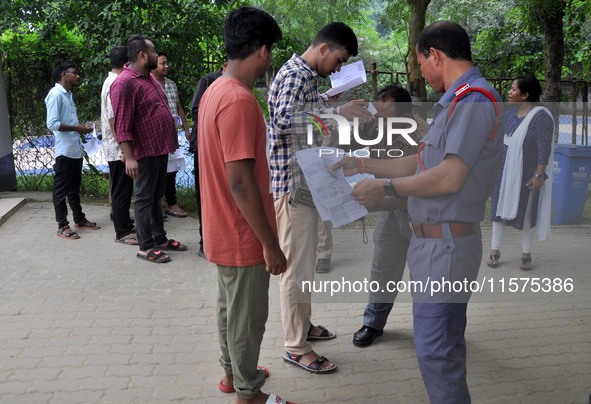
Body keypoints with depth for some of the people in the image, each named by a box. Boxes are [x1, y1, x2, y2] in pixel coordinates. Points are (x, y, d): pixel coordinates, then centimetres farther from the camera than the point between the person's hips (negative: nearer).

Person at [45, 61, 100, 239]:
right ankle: (62, 226, 6)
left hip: (76, 149, 9)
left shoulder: (68, 94, 16)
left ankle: (79, 219, 28)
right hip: (64, 150, -9)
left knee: (74, 188, 18)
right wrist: (77, 128, -15)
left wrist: (81, 127, 4)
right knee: (61, 189, 0)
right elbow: (52, 124, -19)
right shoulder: (55, 94, -12)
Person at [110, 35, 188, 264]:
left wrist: (168, 143, 21)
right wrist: (129, 157, -25)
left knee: (157, 197, 17)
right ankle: (145, 247, 9)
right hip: (145, 152, -9)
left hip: (161, 149, 9)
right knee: (145, 199, 0)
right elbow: (122, 125, -21)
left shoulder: (149, 78, 13)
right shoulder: (125, 83, -17)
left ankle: (160, 239, 28)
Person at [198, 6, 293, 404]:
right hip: (243, 235, -9)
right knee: (248, 316, 8)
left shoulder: (216, 90, 6)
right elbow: (240, 182, -27)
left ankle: (232, 372, 42)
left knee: (230, 306, 23)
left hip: (225, 230, 9)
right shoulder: (239, 100, -25)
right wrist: (271, 243, -21)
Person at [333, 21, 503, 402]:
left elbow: (449, 177, -23)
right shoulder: (458, 101, 16)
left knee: (435, 351, -5)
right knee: (446, 344, 21)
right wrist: (363, 165, 19)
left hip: (445, 244, -10)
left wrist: (386, 188, -13)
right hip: (439, 241, 10)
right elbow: (421, 163, 19)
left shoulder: (474, 98, -16)